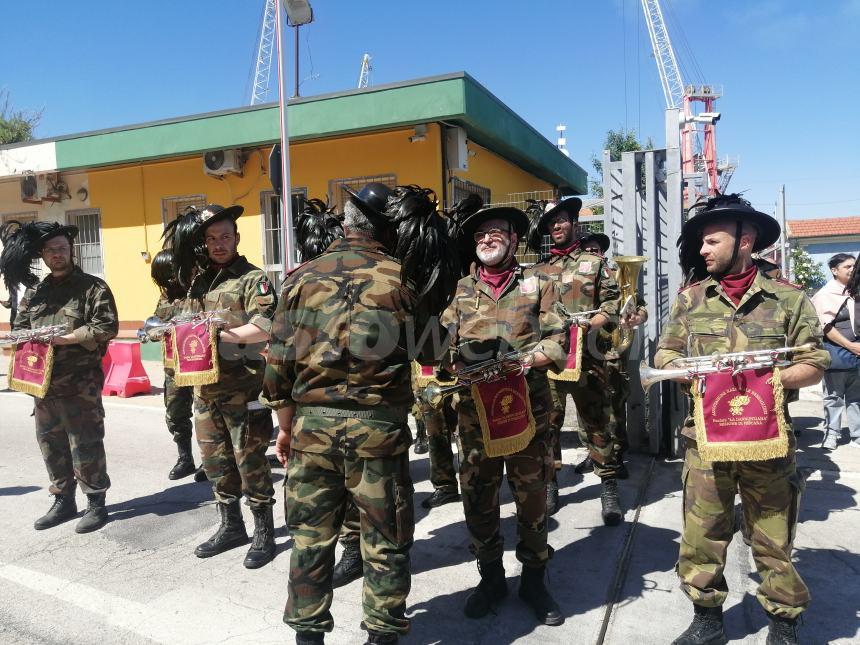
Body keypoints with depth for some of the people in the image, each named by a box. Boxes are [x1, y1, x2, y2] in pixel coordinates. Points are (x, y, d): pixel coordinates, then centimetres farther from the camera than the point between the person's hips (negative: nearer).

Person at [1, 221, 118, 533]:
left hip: (81, 384, -6)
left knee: (85, 446, -1)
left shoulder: (92, 287, -4)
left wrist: (66, 338, -19)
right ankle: (63, 501, 28)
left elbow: (106, 327, -13)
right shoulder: (34, 291, 14)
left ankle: (96, 503, 14)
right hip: (43, 382, 6)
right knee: (51, 445, 14)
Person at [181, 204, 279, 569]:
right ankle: (231, 526, 31)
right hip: (205, 386, 7)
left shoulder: (252, 279, -7)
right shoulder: (200, 280, 14)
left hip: (242, 388, -7)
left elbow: (264, 328, -19)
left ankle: (264, 533, 15)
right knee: (215, 460, 15)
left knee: (250, 461, 0)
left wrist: (219, 334, -21)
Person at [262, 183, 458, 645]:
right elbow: (424, 345, 6)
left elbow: (279, 363, 1)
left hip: (312, 425, 2)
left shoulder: (302, 278, 1)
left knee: (310, 537, 16)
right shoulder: (405, 279, -4)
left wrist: (286, 427, 12)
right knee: (385, 542, 13)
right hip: (379, 428, -2)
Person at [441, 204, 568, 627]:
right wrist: (455, 365, -15)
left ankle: (533, 579, 28)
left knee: (532, 497, 9)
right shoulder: (462, 289, 10)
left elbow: (558, 342, -4)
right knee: (476, 497, 10)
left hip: (527, 407, -2)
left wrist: (523, 360, -20)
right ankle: (491, 576, 30)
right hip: (474, 410, 2)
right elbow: (443, 345, 5)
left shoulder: (537, 284, 4)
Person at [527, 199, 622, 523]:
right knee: (547, 423, 6)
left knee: (597, 422, 3)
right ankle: (549, 484, 19)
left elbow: (612, 303, 1)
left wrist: (587, 325, -13)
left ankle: (609, 489, 13)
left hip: (585, 356, -2)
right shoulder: (538, 269, 14)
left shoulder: (594, 262, 8)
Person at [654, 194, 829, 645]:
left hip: (769, 440, -1)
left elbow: (814, 365, 1)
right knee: (701, 537, 8)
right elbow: (665, 354, 9)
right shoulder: (690, 297, 5)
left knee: (773, 541, 11)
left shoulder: (788, 298, 0)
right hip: (706, 438, 2)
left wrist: (768, 379, -15)